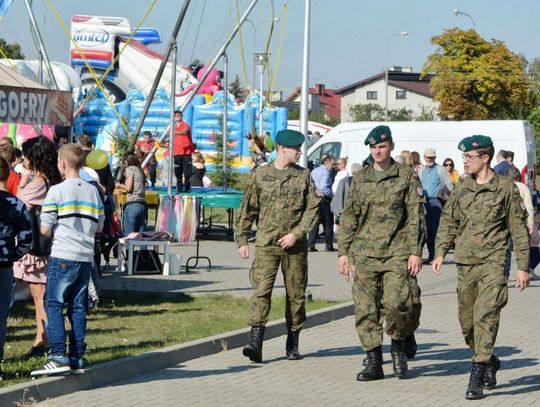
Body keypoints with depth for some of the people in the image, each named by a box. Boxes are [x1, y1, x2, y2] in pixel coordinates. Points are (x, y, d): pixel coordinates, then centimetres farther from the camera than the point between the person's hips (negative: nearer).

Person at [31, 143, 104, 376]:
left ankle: (58, 356, -13)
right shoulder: (93, 192, 9)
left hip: (63, 256, -5)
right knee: (78, 307, 10)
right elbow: (99, 228, 13)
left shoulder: (57, 191, -8)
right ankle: (77, 357, 10)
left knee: (54, 304, -2)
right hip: (86, 256, 5)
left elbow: (45, 230, -8)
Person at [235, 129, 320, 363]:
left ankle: (292, 344, 20)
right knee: (261, 291, -14)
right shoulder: (259, 175, 4)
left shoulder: (304, 176, 6)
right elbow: (247, 210, 8)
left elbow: (313, 208, 2)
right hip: (266, 244, -2)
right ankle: (255, 343, -20)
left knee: (296, 294, 7)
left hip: (295, 246, 2)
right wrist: (241, 240, 4)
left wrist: (296, 233, -9)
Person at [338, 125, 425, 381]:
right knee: (365, 309, 0)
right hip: (364, 253, 3)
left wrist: (416, 252, -7)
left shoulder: (407, 177, 3)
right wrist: (343, 252, 7)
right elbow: (348, 218, 14)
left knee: (395, 302, -17)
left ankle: (398, 345, 10)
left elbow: (416, 216, 0)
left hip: (396, 252, -3)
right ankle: (373, 362, 9)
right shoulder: (360, 179, 12)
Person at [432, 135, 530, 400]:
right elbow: (448, 222, 16)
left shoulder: (506, 188, -1)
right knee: (467, 321, 9)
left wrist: (522, 266, 0)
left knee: (485, 315, -18)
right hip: (465, 263, 5)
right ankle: (490, 362, 33)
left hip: (493, 262, -5)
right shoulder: (462, 189, 10)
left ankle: (477, 377, -19)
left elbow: (519, 229, 2)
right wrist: (441, 253, 3)